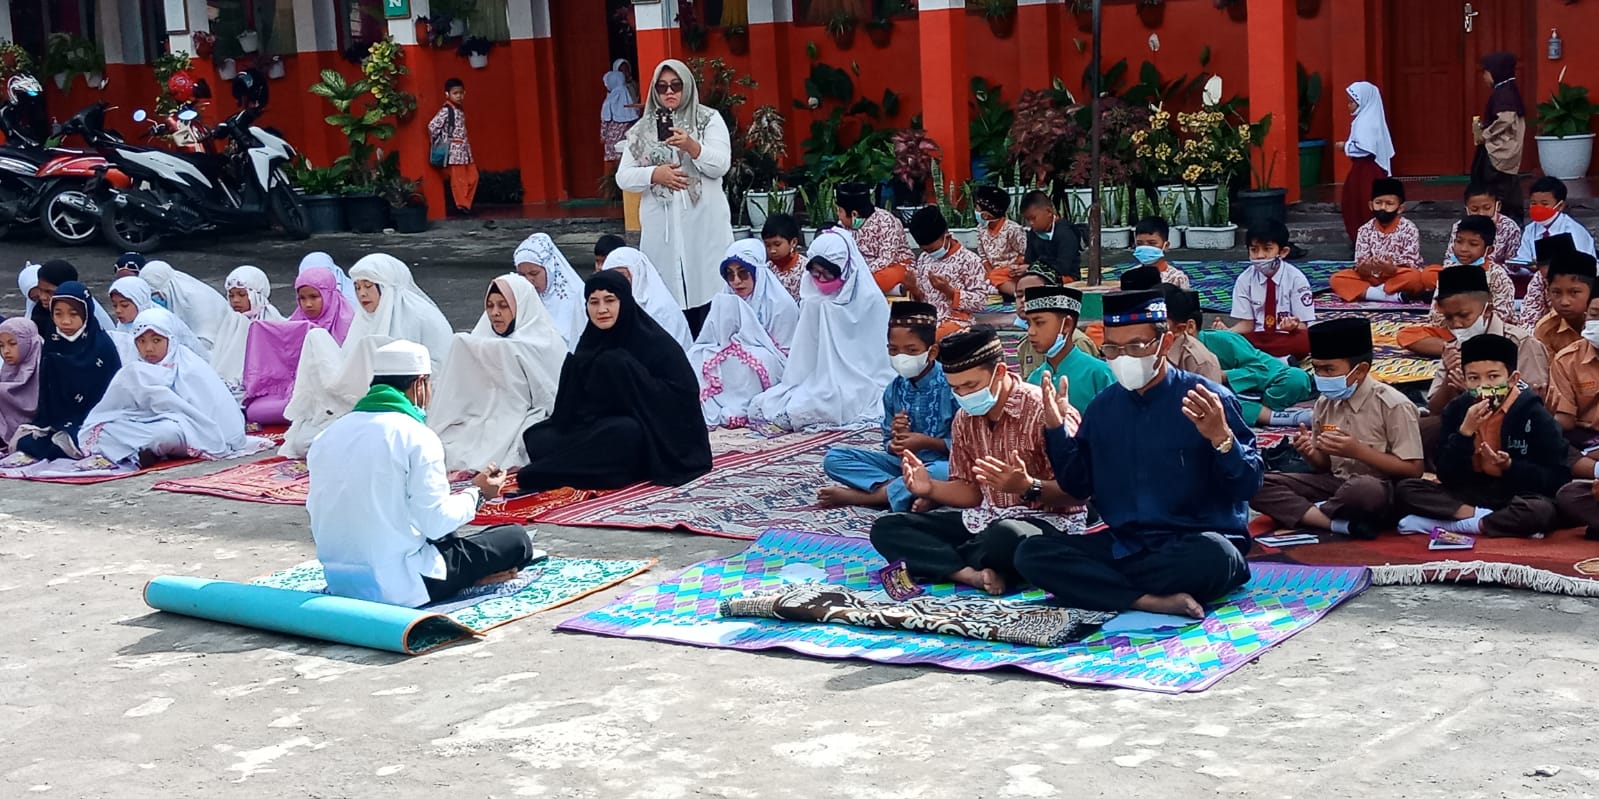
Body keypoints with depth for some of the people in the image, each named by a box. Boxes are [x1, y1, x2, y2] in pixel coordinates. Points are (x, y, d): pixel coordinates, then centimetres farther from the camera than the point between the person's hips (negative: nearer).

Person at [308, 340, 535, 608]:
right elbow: (436, 522, -17)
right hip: (400, 587, -7)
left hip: (339, 582, 7)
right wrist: (476, 493, 4)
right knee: (515, 539, 5)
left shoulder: (329, 435, 6)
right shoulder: (416, 437, -14)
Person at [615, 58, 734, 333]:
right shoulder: (643, 129, 12)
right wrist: (655, 174, -10)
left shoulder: (709, 119, 6)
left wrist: (691, 145, -23)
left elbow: (721, 165, -6)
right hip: (662, 226, 2)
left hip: (704, 223, -2)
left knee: (708, 289, -7)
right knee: (667, 297, -4)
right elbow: (623, 177, 8)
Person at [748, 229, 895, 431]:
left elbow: (877, 359, -2)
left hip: (859, 388, -6)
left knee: (799, 413, -32)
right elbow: (804, 355, 9)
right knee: (759, 406, -18)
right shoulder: (814, 302, 8)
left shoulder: (871, 300, -6)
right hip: (818, 382, 6)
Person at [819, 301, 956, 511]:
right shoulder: (894, 390, 3)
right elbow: (889, 445, 8)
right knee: (834, 458, -7)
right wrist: (895, 443, -16)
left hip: (939, 464, -5)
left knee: (947, 473, -43)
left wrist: (926, 442, -21)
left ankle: (857, 496, -29)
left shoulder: (951, 385, -13)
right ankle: (901, 489, -25)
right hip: (903, 463, 5)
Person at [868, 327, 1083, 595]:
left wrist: (1027, 487, -35)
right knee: (886, 528, -6)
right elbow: (971, 491, 12)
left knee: (1007, 536, -43)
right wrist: (931, 489, -8)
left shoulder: (1042, 410, -14)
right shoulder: (964, 419, 9)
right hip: (984, 519, 7)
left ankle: (940, 560, -10)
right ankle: (974, 575, -25)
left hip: (1045, 520, -7)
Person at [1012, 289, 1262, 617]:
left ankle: (1102, 583, -16)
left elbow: (1249, 485, -10)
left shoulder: (1207, 401, -8)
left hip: (1195, 544, -5)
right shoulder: (1102, 406, 8)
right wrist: (1057, 432, -1)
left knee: (1212, 554, -39)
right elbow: (1078, 488, 12)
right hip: (1123, 547, 5)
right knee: (1031, 553, -15)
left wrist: (1221, 439, -28)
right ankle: (1150, 601, -26)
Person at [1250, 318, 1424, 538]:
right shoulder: (1325, 403, 7)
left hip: (1379, 490, -6)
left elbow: (1413, 470, -12)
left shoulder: (1394, 405, -10)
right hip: (1335, 484, 6)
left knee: (1363, 490, -44)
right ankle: (1339, 522, -27)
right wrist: (1311, 455, -9)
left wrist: (1359, 451, -20)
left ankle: (1311, 512, -12)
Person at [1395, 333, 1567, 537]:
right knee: (1405, 489, -17)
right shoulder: (1457, 409, 0)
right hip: (1470, 494, 3)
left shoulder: (1533, 413, -9)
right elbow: (1446, 475, -5)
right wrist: (1466, 431, -18)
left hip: (1517, 496, -3)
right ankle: (1481, 517, -23)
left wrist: (1510, 466, -22)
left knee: (1540, 511, -38)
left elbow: (1558, 478, -8)